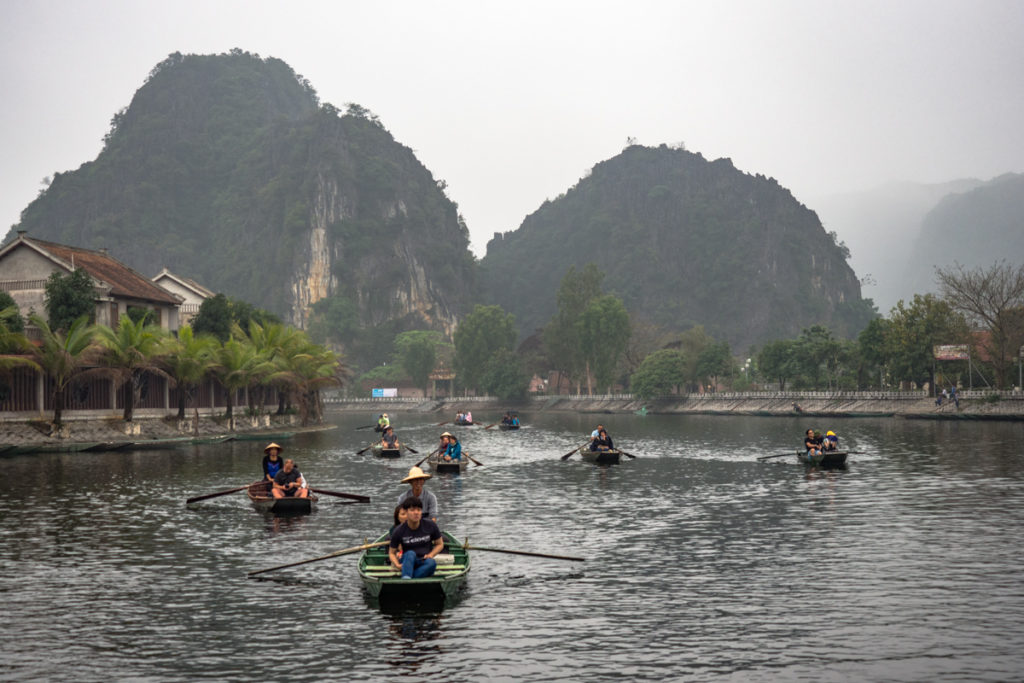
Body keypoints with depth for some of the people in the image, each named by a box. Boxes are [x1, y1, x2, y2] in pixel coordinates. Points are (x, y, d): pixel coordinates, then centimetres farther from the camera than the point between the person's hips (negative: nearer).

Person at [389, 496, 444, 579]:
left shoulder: (430, 526, -3)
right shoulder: (399, 531, -7)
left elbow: (440, 544, 10)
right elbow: (391, 553, 4)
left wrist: (430, 554, -9)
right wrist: (397, 564, -16)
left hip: (424, 562, 1)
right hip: (407, 562, -1)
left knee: (432, 562, -34)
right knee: (410, 554, -35)